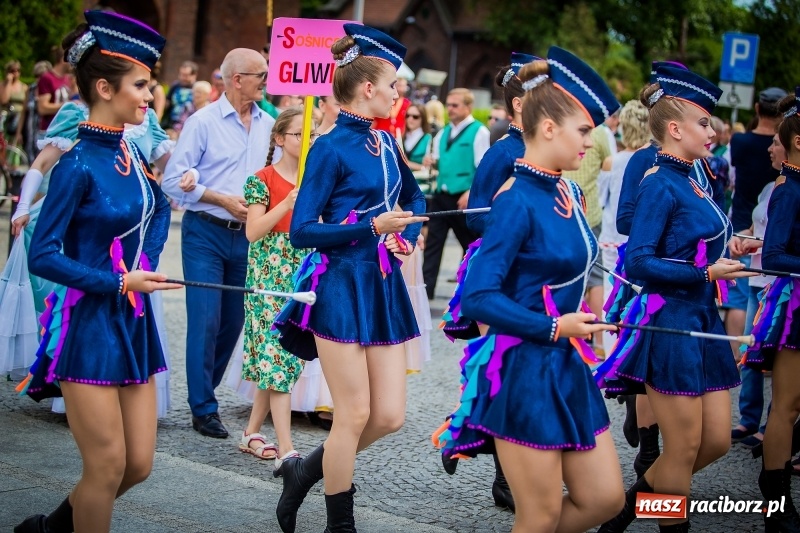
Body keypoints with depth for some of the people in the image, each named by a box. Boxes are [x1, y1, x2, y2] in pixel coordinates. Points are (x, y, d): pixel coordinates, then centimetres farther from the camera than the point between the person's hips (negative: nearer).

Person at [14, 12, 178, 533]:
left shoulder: (131, 152, 5)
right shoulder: (80, 166, -16)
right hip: (89, 323, -7)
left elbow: (160, 210, 23)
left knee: (138, 464, 10)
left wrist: (146, 263, 7)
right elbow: (42, 256, -16)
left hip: (134, 322, 7)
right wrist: (119, 283, -16)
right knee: (107, 467, -2)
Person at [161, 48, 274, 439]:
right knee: (205, 321, -5)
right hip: (206, 234, -5)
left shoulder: (268, 125, 6)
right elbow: (174, 180, -8)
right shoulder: (203, 122, -6)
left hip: (247, 235, 5)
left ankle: (205, 389, 27)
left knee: (234, 320, 10)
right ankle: (204, 409, 2)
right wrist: (224, 200, -14)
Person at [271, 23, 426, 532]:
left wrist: (407, 235, 8)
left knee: (390, 415, 3)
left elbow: (414, 198, 28)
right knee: (355, 413, -3)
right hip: (341, 286, -7)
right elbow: (301, 230, -13)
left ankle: (306, 471, 25)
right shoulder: (331, 149, -10)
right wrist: (373, 227, -20)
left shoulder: (386, 144, 10)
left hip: (384, 288, 7)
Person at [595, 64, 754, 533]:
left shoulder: (690, 181, 10)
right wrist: (705, 272, -24)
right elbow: (637, 263, -19)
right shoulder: (661, 185, -14)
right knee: (684, 448, 0)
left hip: (703, 321, 9)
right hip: (670, 323, -9)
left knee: (716, 441, 12)